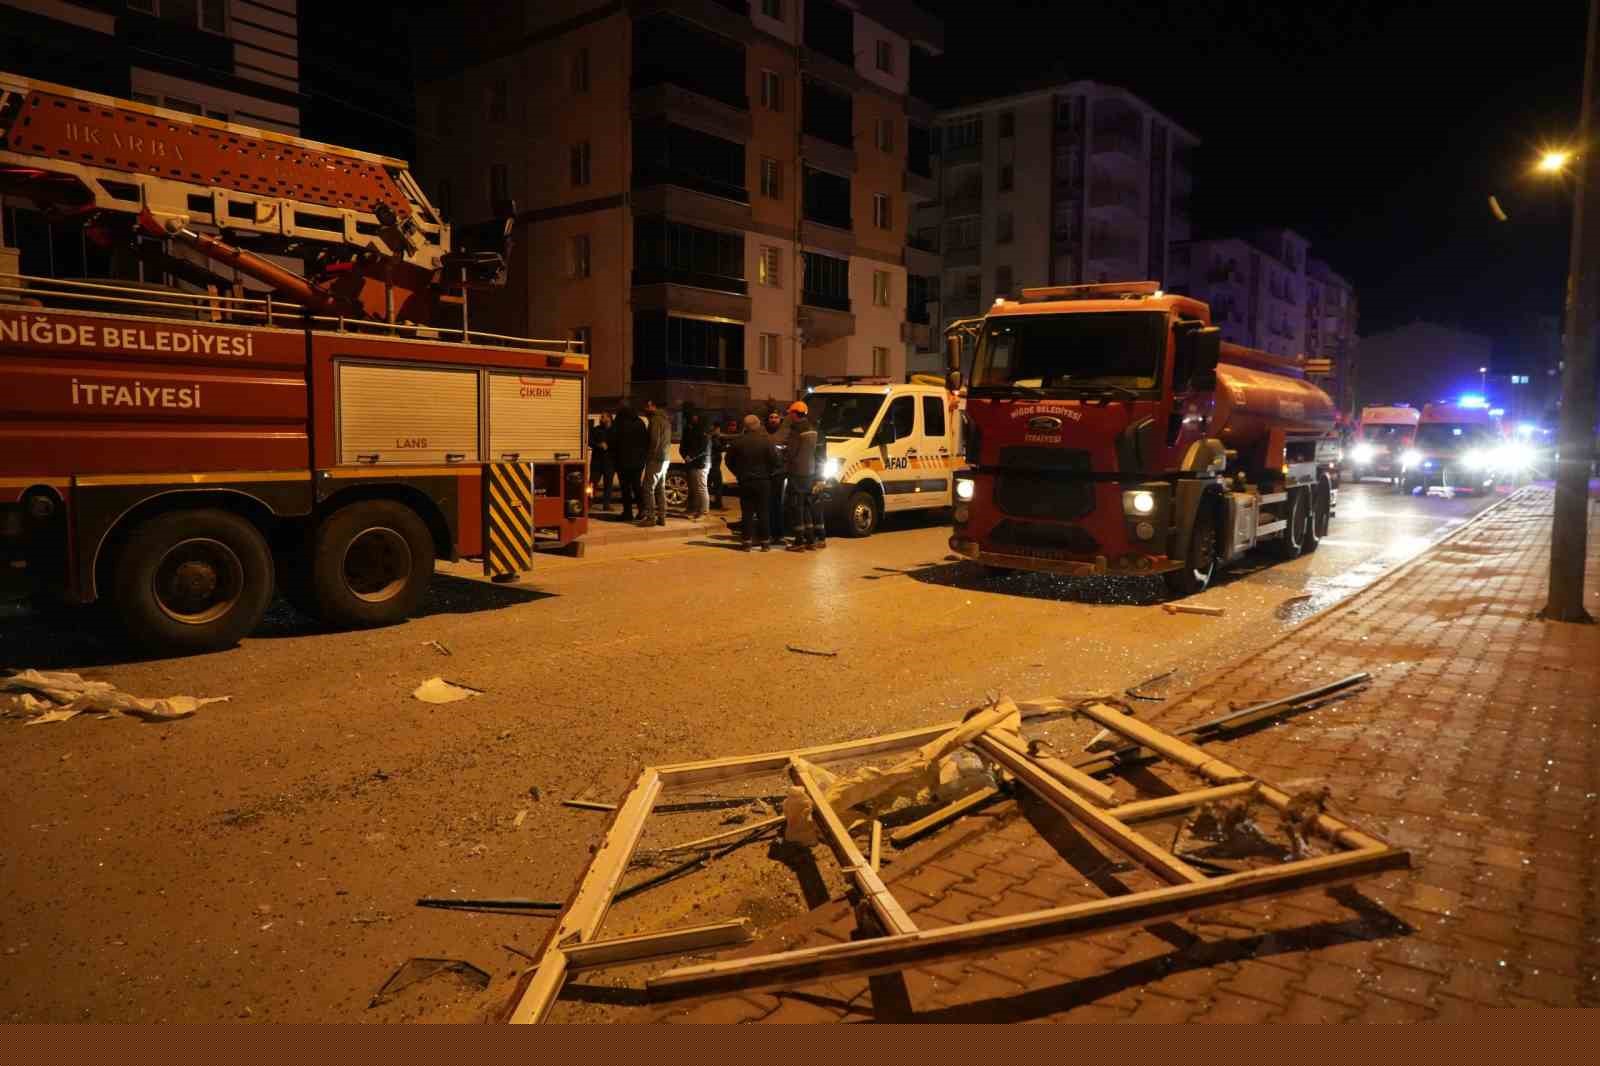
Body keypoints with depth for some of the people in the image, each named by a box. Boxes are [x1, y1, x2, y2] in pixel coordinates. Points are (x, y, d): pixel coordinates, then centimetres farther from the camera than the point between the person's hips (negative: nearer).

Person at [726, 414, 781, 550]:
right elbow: (776, 461, -12)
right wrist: (770, 473, 5)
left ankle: (746, 541, 2)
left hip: (745, 481, 1)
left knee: (747, 512, 6)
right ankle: (764, 541, 6)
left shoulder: (738, 442, -4)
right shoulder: (767, 441, -10)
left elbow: (729, 461, 4)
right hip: (763, 481, -1)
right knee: (763, 512, 7)